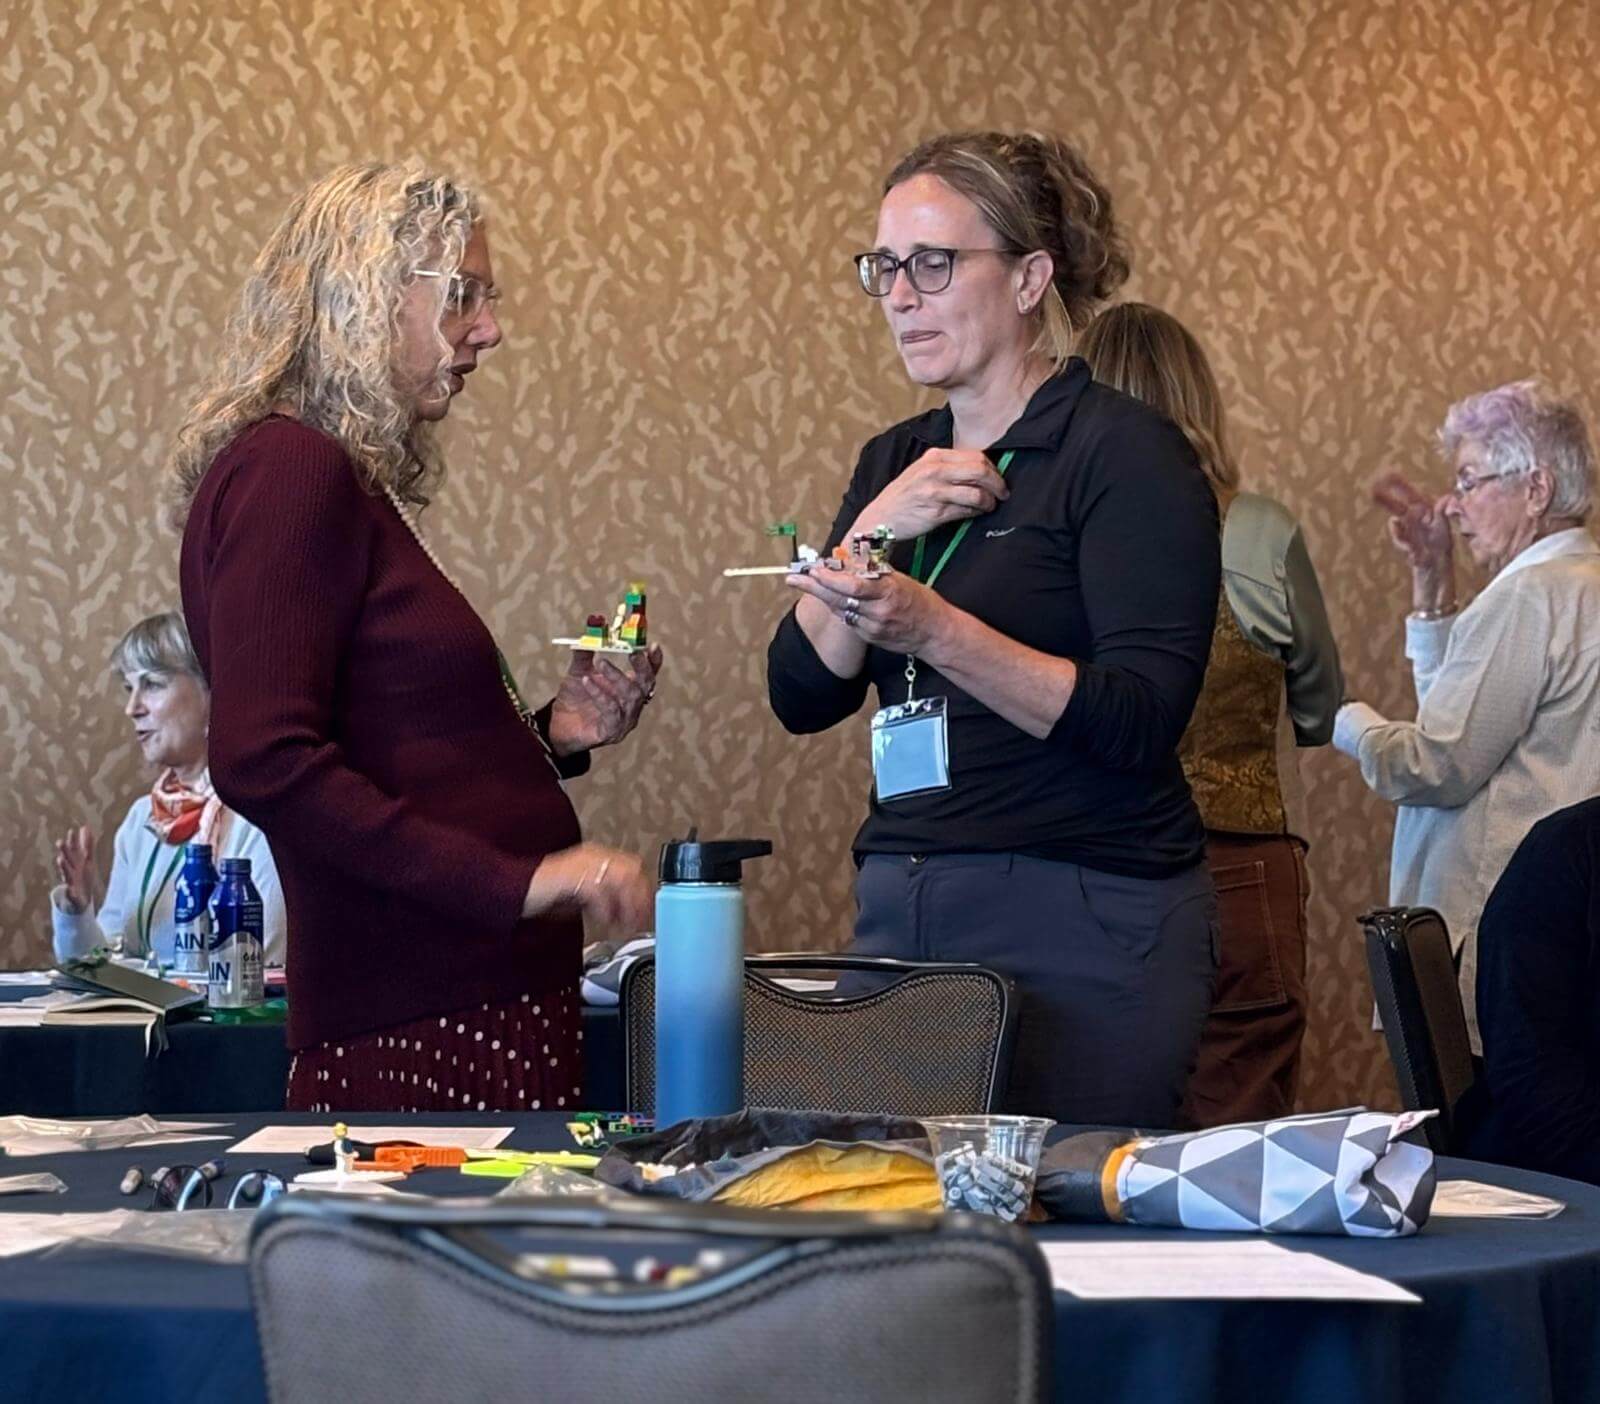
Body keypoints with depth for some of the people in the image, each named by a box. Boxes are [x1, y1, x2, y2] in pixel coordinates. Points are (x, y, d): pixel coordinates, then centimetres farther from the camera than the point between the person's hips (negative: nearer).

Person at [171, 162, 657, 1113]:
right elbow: (265, 765, -21)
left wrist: (549, 737, 11)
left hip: (489, 1013, 9)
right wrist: (515, 879, -22)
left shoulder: (348, 483, 18)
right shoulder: (290, 472, -10)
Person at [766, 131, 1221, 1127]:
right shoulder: (895, 463, 14)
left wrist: (934, 632, -25)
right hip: (902, 911, 6)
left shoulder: (1127, 453, -6)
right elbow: (801, 695, 6)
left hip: (1090, 928, -6)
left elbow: (1144, 719, -16)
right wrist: (875, 531, -7)